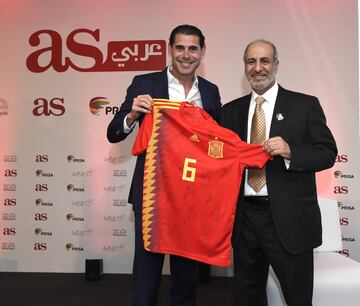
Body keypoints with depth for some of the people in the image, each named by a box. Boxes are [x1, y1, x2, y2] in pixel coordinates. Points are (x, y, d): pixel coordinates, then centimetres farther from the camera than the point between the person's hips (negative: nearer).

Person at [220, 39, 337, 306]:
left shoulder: (305, 105, -1)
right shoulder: (231, 110, 10)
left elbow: (328, 153, -5)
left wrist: (290, 151, -21)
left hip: (289, 220, -3)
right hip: (245, 218, 4)